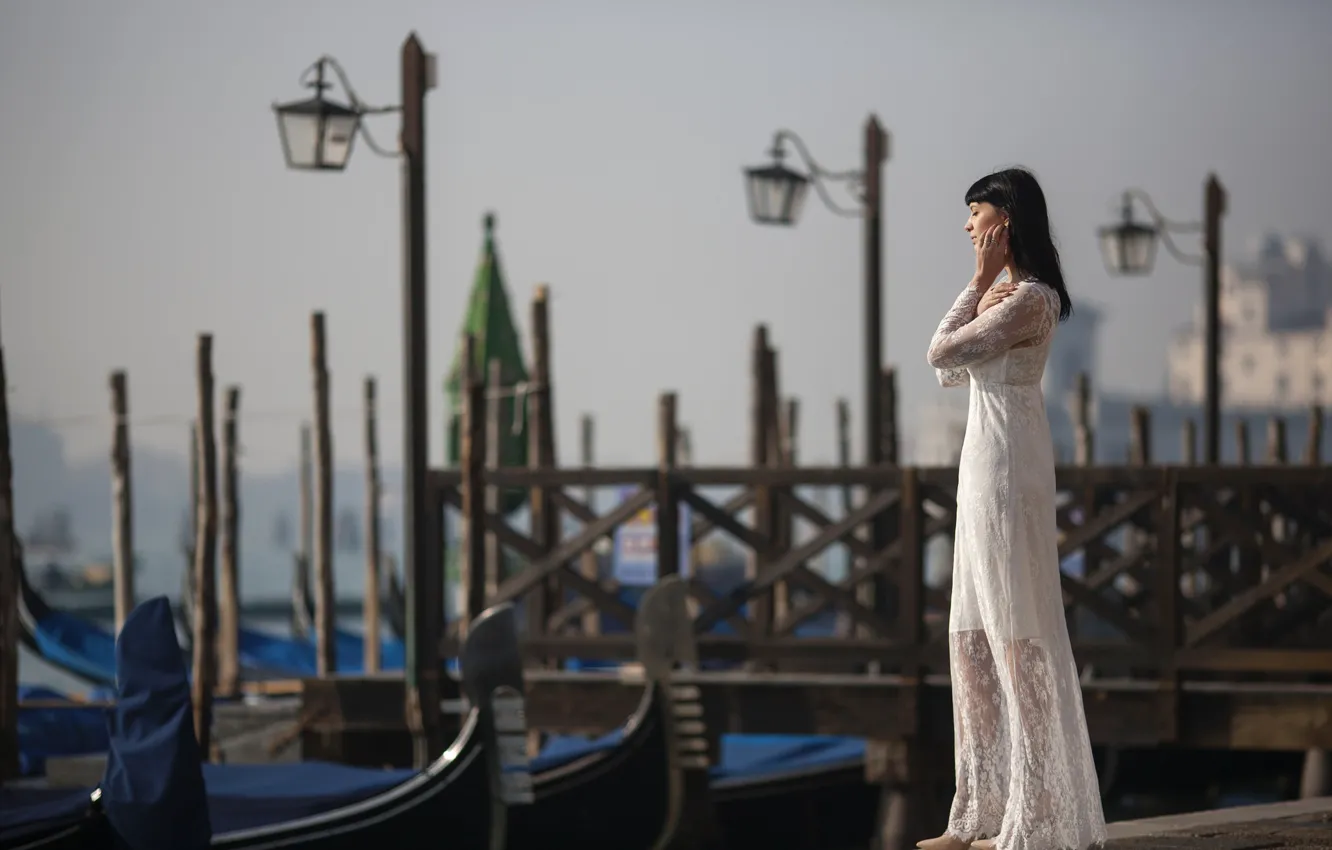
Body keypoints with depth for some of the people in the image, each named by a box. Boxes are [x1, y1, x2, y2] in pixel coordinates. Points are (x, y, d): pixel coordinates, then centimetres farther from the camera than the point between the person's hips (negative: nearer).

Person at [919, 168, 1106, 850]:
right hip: (984, 462, 10)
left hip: (1008, 465, -10)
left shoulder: (1029, 297, -13)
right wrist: (984, 296, 5)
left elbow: (941, 352, -15)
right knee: (972, 639, 10)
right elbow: (949, 373, 16)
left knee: (1018, 636, -7)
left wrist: (980, 283, -6)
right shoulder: (1009, 295, 18)